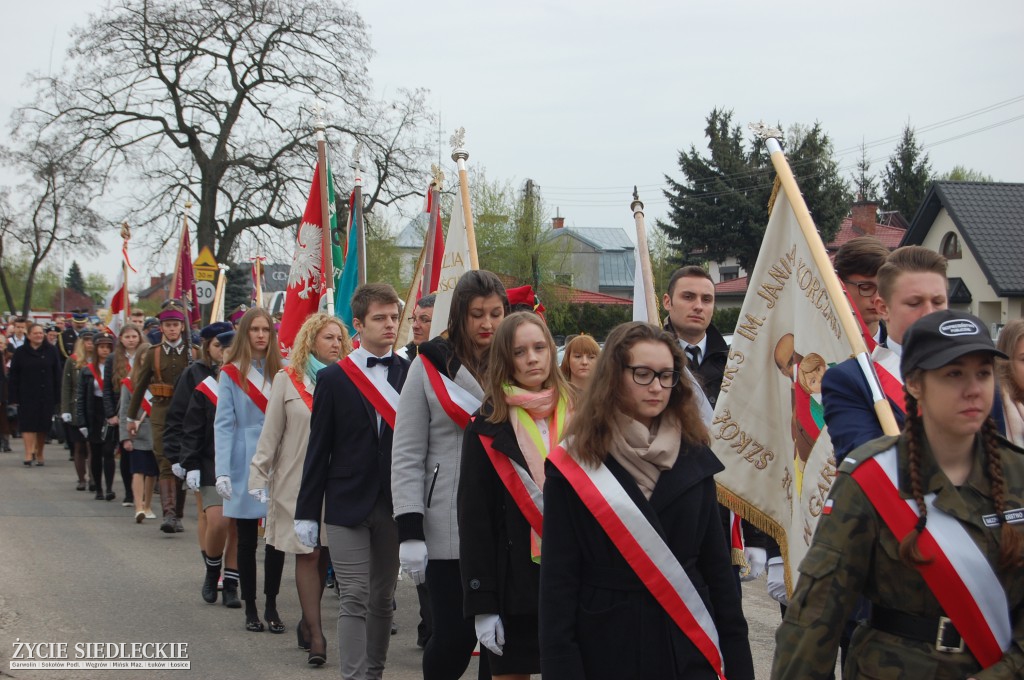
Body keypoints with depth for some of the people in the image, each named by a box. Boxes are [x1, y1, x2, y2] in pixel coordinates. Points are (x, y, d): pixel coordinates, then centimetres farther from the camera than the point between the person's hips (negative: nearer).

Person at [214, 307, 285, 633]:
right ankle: (250, 609, 15)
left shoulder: (281, 371, 6)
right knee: (247, 540, 6)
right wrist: (223, 471, -12)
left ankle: (271, 607, 10)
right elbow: (223, 425, -4)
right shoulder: (231, 373, -1)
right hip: (245, 465, -2)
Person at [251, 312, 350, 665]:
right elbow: (271, 432, 4)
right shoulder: (287, 380, 3)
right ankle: (316, 635, -4)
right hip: (298, 481, -1)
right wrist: (259, 474, 0)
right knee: (307, 554, -4)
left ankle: (308, 622, 21)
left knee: (323, 554, 5)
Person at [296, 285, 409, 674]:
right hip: (347, 505, -2)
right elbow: (318, 448, 0)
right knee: (355, 598, -5)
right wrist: (307, 512, -2)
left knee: (382, 598, 10)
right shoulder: (334, 379, -1)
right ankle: (354, 675, -4)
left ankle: (375, 672, 21)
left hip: (394, 506, 2)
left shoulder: (411, 375, 3)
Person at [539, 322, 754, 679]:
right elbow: (558, 581, -6)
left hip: (688, 650, 3)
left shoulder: (694, 458, 5)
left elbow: (717, 564, 6)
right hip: (605, 651, -2)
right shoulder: (573, 467, -5)